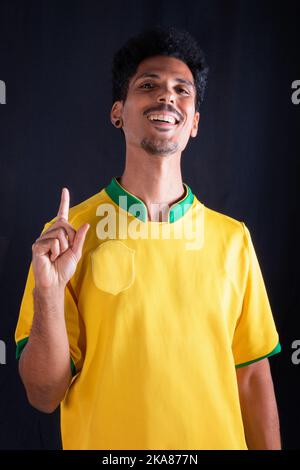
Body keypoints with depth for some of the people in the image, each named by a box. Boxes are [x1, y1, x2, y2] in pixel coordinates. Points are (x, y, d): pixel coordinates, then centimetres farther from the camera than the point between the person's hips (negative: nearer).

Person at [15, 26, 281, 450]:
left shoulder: (233, 238, -7)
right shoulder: (68, 233, -12)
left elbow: (252, 377, -1)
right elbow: (44, 395, -11)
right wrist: (48, 293, -26)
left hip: (219, 438, 2)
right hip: (101, 439, -1)